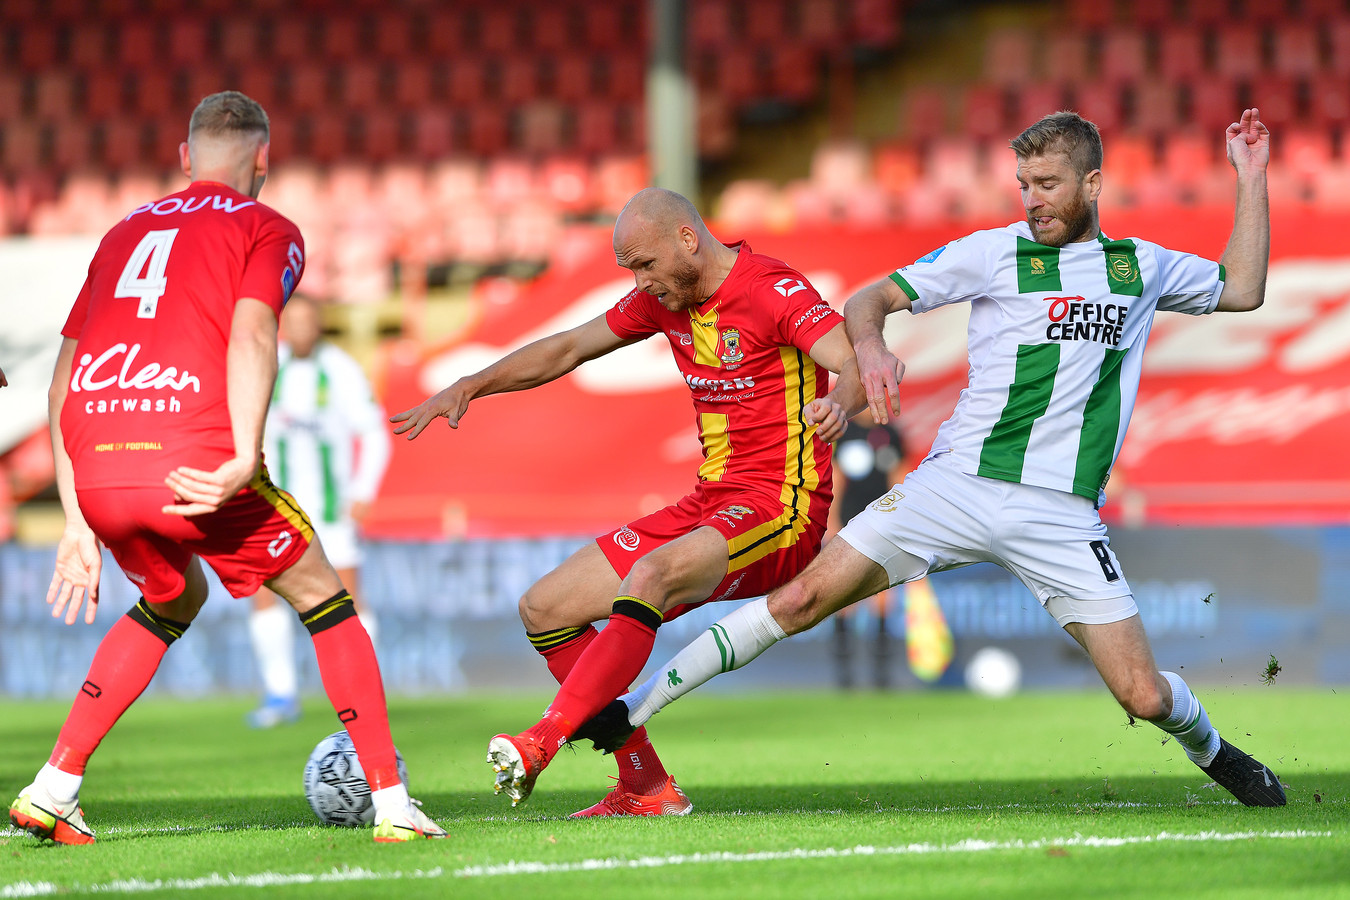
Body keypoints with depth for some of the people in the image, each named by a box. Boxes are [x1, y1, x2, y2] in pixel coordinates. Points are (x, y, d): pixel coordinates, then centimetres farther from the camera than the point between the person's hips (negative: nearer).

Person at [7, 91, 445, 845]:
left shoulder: (125, 232, 28)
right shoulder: (267, 230, 12)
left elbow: (65, 376, 23)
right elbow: (251, 333, -9)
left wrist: (79, 523, 24)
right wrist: (243, 461, -20)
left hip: (95, 470, 5)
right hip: (191, 459, -5)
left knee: (173, 600, 31)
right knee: (322, 595, 16)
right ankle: (391, 803, 11)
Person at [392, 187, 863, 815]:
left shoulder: (773, 291, -13)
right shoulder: (665, 296, 10)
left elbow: (859, 366, -27)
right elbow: (568, 349, 21)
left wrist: (839, 404, -50)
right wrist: (472, 385, 10)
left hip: (780, 509, -9)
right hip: (709, 503, 9)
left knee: (649, 574, -36)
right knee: (543, 609, 2)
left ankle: (543, 741, -44)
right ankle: (646, 788, -1)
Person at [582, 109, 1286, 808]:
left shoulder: (1141, 265, 11)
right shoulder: (995, 252, 3)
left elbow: (1242, 291, 24)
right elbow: (871, 298, 2)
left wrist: (1251, 178, 17)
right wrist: (869, 345, -21)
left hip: (1063, 514, 1)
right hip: (961, 482, -1)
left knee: (1144, 695, -6)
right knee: (806, 597, -12)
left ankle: (1211, 751, 30)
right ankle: (637, 707, -4)